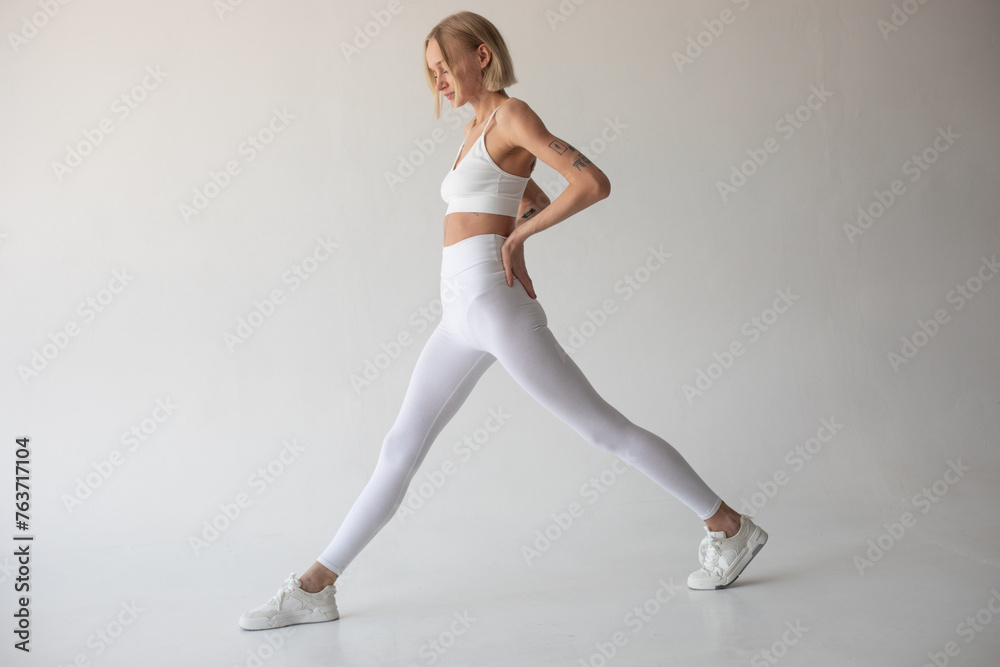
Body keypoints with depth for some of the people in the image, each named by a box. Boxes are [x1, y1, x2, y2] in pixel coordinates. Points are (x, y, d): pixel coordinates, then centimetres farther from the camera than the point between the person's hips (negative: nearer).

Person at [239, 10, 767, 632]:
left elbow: (594, 182, -17)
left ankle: (729, 526, 11)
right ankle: (315, 587, 13)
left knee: (604, 427, -3)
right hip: (462, 312, 9)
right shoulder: (479, 126, 21)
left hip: (491, 300, -9)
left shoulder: (511, 115, -4)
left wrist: (516, 236, -9)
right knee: (401, 449, 7)